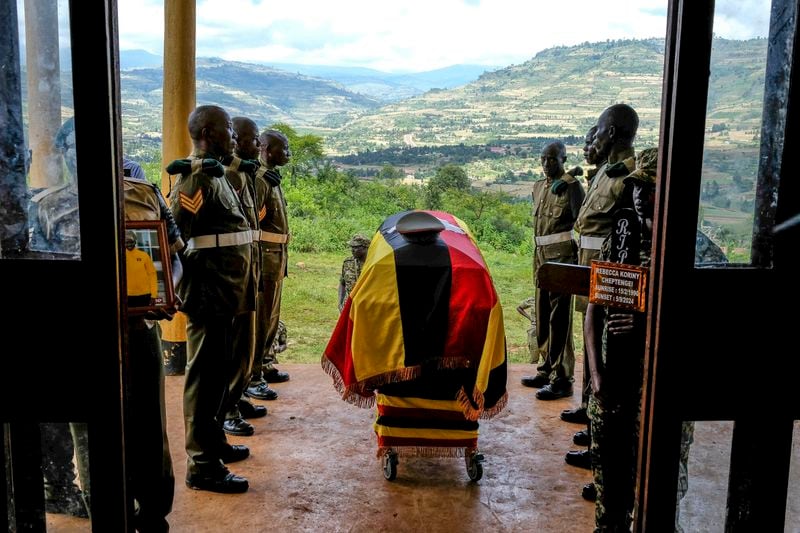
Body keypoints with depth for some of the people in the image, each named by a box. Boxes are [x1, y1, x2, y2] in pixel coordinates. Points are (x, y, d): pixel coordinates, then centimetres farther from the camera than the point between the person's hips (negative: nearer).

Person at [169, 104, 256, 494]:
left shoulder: (216, 174, 17)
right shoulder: (197, 177, -14)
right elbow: (174, 235, -21)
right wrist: (198, 288, -17)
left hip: (227, 296, 10)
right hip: (209, 297, -10)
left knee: (220, 372, 19)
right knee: (205, 377, -2)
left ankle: (214, 442, 34)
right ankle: (202, 466, 7)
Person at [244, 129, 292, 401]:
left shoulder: (272, 178, 16)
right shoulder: (259, 179, -15)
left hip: (277, 256, 10)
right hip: (265, 256, -10)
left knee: (271, 317, 18)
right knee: (259, 319, -6)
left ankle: (265, 365, 30)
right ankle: (252, 378, -1)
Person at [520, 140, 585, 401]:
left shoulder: (571, 186, -7)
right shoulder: (539, 186, 17)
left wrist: (579, 260, -19)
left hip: (562, 256, -8)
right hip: (541, 255, 8)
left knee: (559, 317, -7)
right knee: (542, 316, 14)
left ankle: (562, 379, -1)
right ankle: (547, 370, 26)